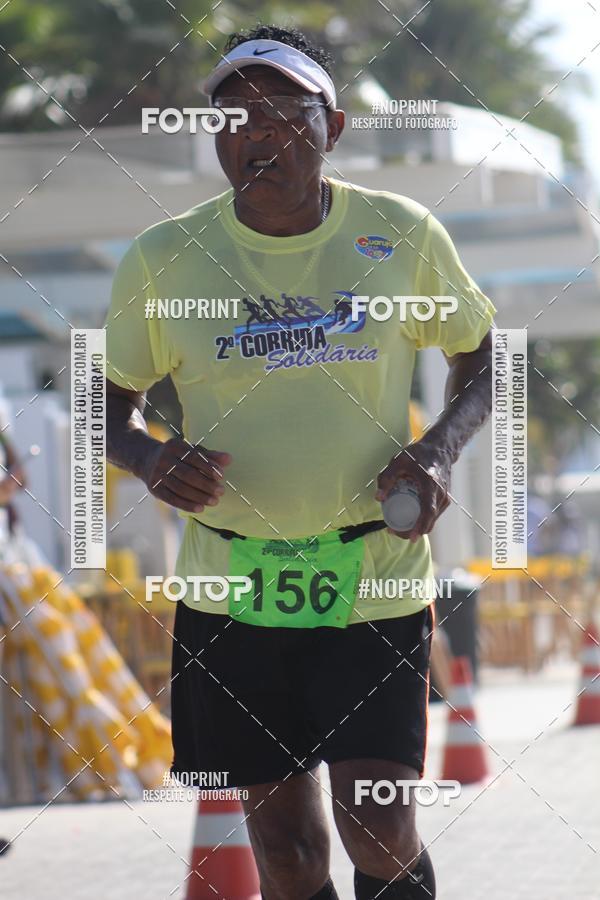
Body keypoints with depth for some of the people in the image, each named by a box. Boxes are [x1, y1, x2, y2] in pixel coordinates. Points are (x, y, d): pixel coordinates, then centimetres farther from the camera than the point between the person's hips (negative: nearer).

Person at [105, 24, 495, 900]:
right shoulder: (162, 259, -3)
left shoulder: (404, 235, -3)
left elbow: (481, 354, 12)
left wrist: (440, 450, -8)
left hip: (375, 580, -1)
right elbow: (109, 404, 9)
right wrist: (151, 459, -14)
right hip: (232, 589, 1)